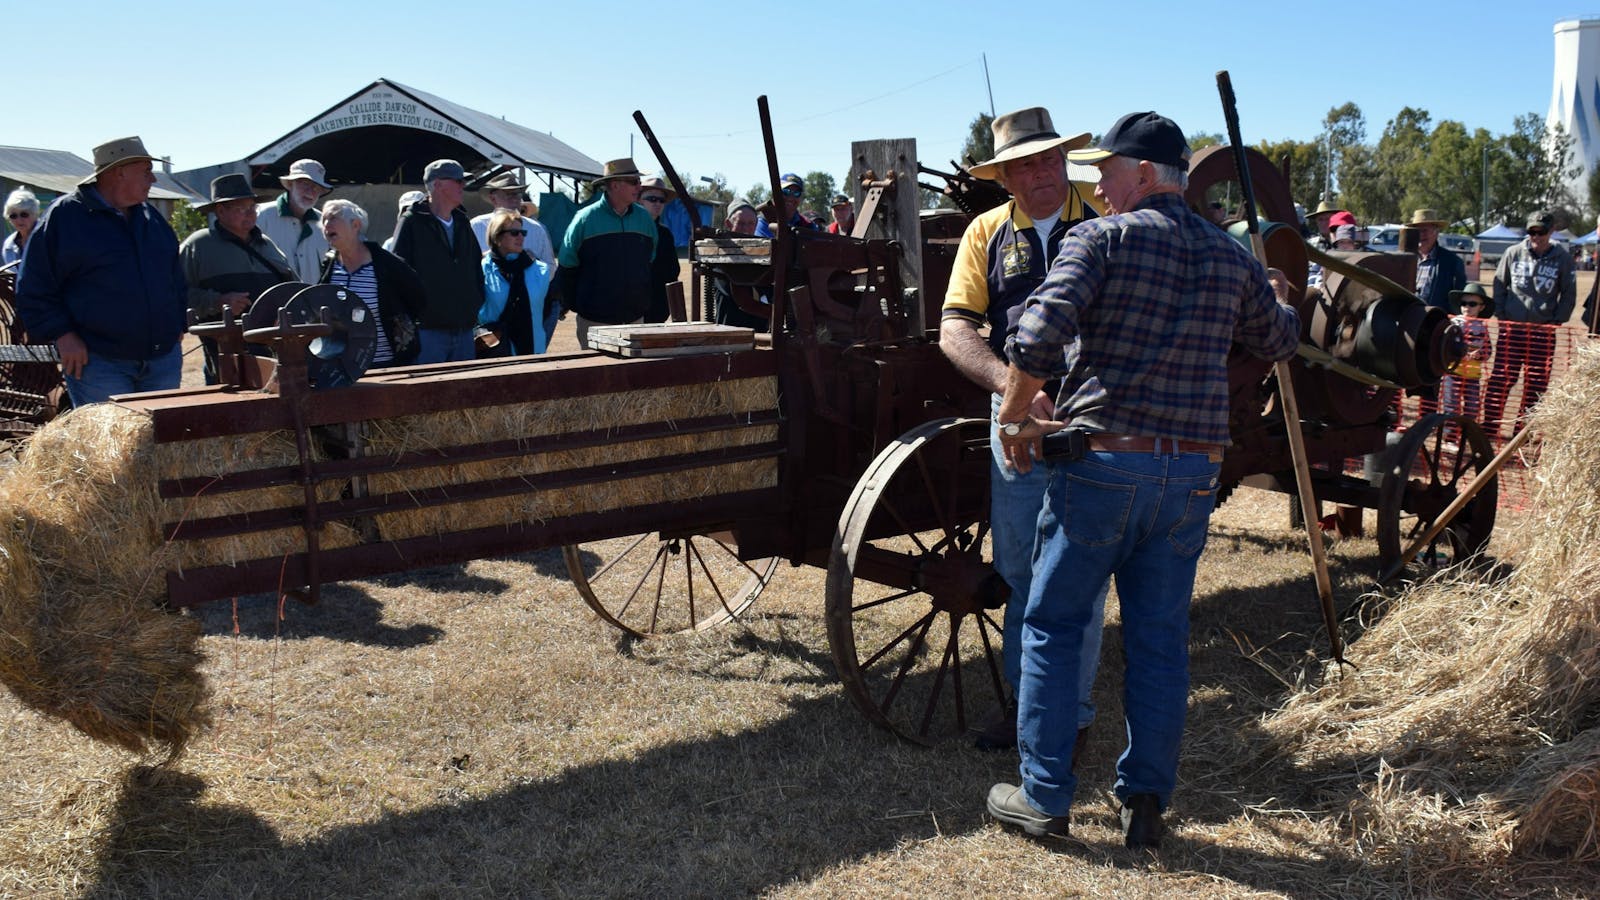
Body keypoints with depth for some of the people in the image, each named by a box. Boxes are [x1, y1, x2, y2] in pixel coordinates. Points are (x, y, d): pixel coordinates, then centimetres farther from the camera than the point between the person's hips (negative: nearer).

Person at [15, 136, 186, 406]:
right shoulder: (64, 215, -3)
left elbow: (174, 276, 24)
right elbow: (34, 287, -4)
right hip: (98, 361, -6)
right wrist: (61, 334, -13)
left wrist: (177, 324, 15)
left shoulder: (151, 217, 15)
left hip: (163, 358, 6)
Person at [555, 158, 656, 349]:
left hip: (634, 317, 4)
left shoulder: (644, 218, 7)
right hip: (595, 319, -4)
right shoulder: (586, 219, -6)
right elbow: (566, 268, 0)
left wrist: (645, 303, 14)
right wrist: (570, 304, 0)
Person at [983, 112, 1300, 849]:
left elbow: (1039, 333, -18)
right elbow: (1279, 341, 26)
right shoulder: (1231, 259, 11)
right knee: (1160, 637, 13)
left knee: (1053, 624, 8)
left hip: (1102, 459, -4)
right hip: (1192, 471, 5)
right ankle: (1146, 802, 17)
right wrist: (1282, 307, 47)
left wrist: (1014, 415, -4)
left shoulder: (1101, 239, -4)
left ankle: (1044, 797, 12)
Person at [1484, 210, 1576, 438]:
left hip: (1543, 331, 0)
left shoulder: (1563, 258, 2)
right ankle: (1489, 426, 3)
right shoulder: (1513, 253, 4)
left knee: (1536, 384, 3)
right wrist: (1501, 315, 4)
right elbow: (1499, 285, 12)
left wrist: (1557, 321, 0)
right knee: (1500, 379, -2)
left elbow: (1569, 294, 9)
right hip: (1511, 328, 0)